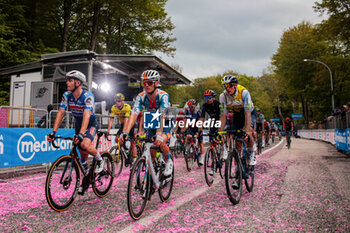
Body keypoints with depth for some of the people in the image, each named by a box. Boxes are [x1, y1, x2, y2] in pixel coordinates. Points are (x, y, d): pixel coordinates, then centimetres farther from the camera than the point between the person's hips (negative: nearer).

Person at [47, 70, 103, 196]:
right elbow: (61, 113, -13)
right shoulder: (67, 95, -10)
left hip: (91, 124, -5)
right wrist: (53, 132, -23)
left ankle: (100, 160, -5)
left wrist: (81, 134, -50)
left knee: (85, 145, -33)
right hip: (78, 124, 6)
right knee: (82, 154, 8)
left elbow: (86, 115, -38)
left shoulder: (88, 96, -27)